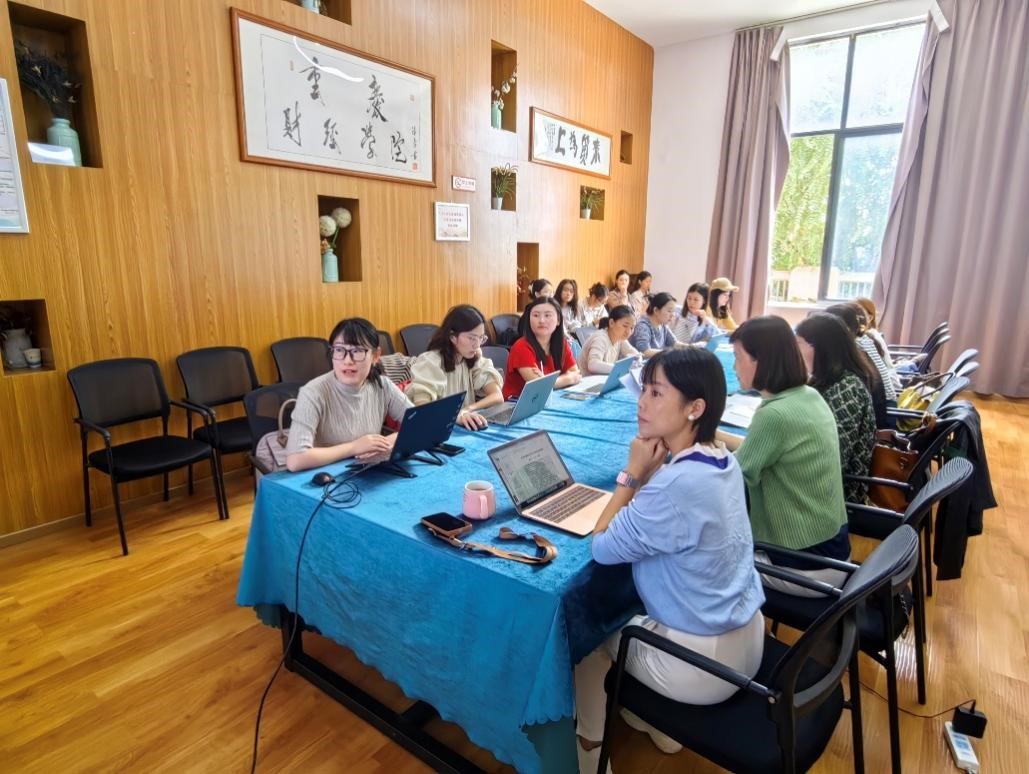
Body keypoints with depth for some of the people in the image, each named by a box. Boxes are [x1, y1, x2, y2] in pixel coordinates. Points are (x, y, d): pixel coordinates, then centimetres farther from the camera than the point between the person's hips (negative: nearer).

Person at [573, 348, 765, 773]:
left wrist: (633, 472, -16)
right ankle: (658, 723, 42)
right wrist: (649, 472, -6)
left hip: (703, 662, -8)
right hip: (746, 639, 8)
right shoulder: (722, 461, -4)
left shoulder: (677, 484, -32)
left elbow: (602, 548, -19)